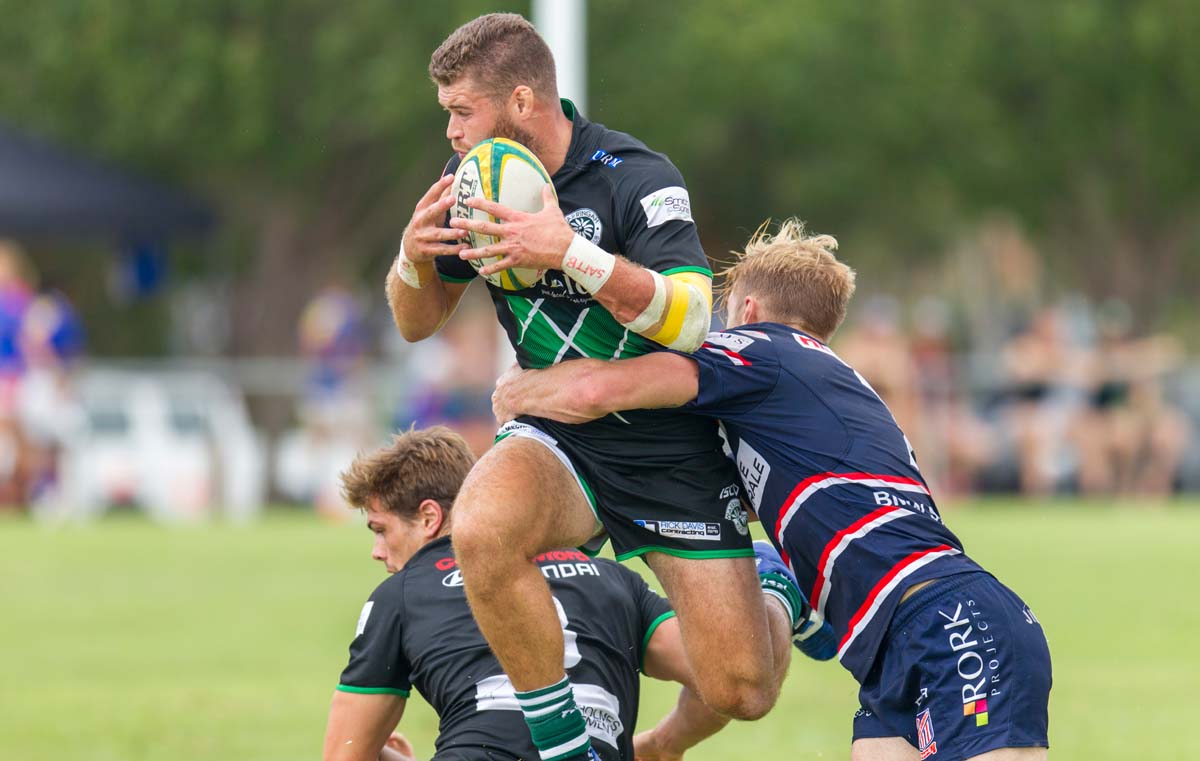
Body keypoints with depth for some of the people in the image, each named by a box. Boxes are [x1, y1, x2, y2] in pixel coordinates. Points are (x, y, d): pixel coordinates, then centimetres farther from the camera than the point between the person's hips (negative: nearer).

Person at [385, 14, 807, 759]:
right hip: (560, 438, 4)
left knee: (741, 693, -5)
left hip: (672, 454, -4)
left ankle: (778, 594, 33)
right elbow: (418, 321, 11)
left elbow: (689, 320, -27)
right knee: (482, 530, -34)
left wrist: (567, 252, -36)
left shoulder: (635, 177, -16)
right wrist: (415, 256, -13)